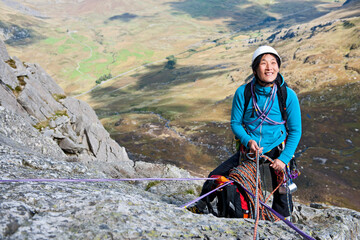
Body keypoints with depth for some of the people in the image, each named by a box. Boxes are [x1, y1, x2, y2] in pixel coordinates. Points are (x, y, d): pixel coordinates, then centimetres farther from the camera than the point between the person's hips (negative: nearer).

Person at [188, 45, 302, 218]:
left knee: (282, 194, -2)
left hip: (277, 150, -1)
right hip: (249, 148, 1)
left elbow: (295, 131, -6)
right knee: (215, 177, -4)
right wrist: (247, 140, -20)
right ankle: (199, 207, 24)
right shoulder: (243, 92, -10)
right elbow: (235, 123, -1)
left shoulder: (288, 95, -12)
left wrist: (284, 158, -15)